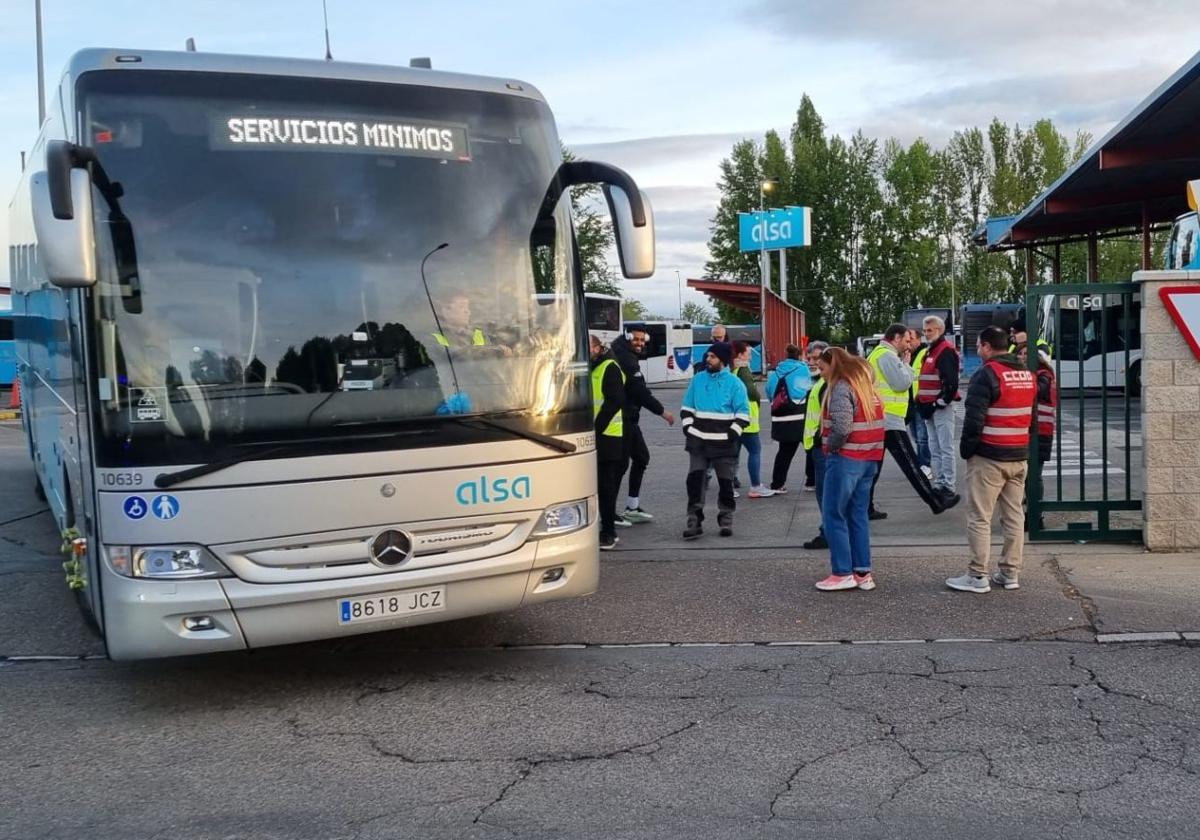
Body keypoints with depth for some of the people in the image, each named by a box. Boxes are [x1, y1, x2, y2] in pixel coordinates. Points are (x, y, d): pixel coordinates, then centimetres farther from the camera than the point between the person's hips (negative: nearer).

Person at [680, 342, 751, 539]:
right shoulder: (697, 379, 6)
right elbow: (687, 408, 12)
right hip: (698, 441, 2)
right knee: (694, 480, -4)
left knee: (725, 483, 7)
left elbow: (743, 413, -4)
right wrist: (688, 428, 0)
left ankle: (726, 520, 20)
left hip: (724, 443, -2)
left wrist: (733, 434, -12)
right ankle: (694, 521, 0)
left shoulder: (734, 383, -4)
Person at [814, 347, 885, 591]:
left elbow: (841, 427, -24)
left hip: (846, 459, -9)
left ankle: (843, 573, 1)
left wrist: (830, 446, -7)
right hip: (868, 459, 9)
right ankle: (863, 573, 15)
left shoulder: (841, 387, -14)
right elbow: (875, 420, 11)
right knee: (858, 516, 12)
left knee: (833, 516, 0)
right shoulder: (864, 382, 13)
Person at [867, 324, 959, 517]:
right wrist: (906, 364, -2)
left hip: (878, 419, 10)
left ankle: (866, 508, 8)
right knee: (910, 464, -4)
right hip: (889, 419, -10)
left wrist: (902, 363, 11)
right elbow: (902, 383, -16)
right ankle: (936, 502, 3)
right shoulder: (887, 355, -12)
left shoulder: (877, 354, 21)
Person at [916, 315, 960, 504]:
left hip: (941, 407, -10)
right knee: (934, 448, 12)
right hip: (930, 407, 10)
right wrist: (922, 402, 16)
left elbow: (951, 382, -20)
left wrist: (940, 403, -17)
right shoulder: (931, 351, 19)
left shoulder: (946, 351, -12)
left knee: (945, 448, -6)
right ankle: (938, 484, 18)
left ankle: (948, 486, -3)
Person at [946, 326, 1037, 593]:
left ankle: (978, 576, -1)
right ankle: (1011, 573, 18)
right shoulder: (1027, 375, 12)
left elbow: (974, 418, -18)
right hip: (1020, 456, 8)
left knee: (980, 518, -2)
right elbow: (1031, 415, 17)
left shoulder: (986, 374, -14)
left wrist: (965, 449, -6)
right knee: (1014, 516, 12)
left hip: (989, 457, -8)